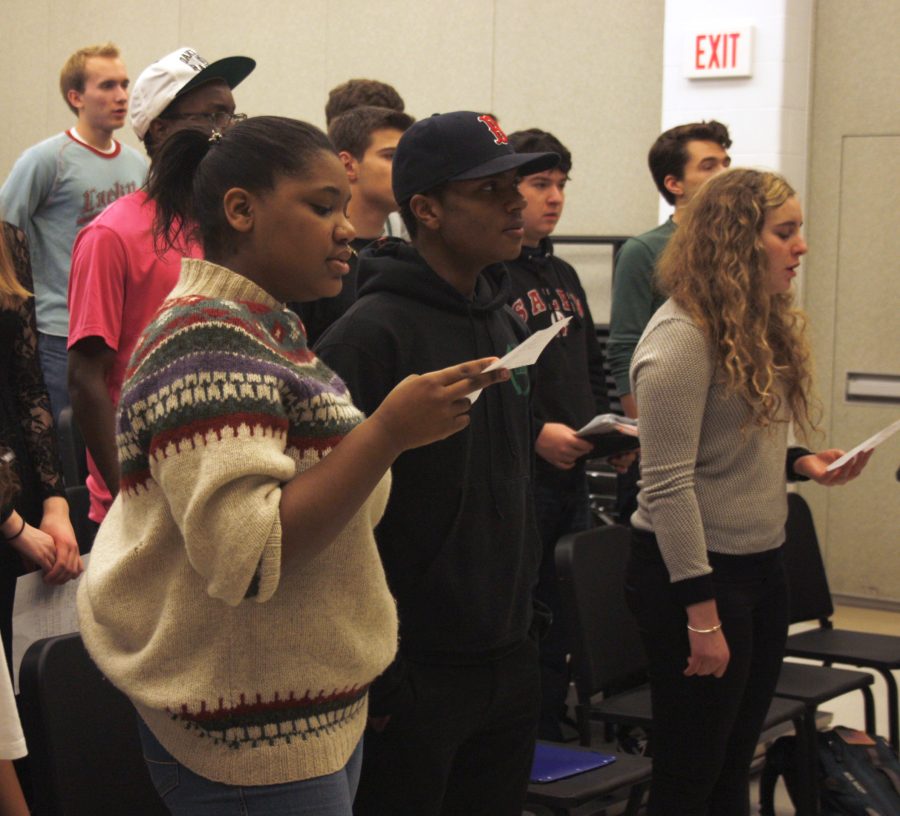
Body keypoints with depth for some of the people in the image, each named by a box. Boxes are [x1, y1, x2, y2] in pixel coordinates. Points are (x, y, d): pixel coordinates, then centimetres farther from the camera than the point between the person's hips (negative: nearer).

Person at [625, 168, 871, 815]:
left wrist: (800, 464, 0)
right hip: (695, 568, -8)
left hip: (763, 565, 8)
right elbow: (668, 485, -21)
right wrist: (701, 613, -21)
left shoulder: (766, 328, 9)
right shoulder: (682, 337, -18)